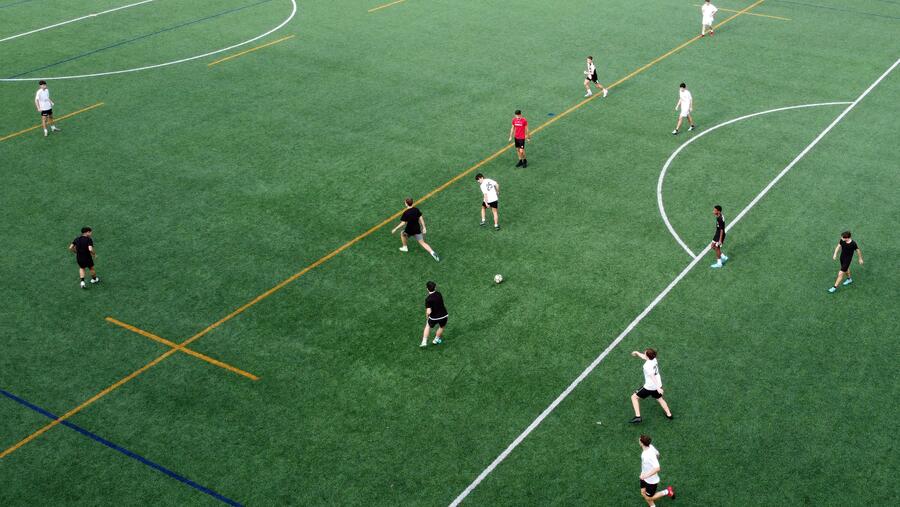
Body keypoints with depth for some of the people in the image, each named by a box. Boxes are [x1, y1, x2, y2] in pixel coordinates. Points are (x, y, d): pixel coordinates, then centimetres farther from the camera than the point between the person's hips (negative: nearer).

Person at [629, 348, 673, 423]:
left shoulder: (647, 365, -25)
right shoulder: (654, 359, -2)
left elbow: (653, 377, -34)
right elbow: (644, 357, 20)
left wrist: (658, 388, -40)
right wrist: (637, 353, 36)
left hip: (649, 387, -8)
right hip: (658, 385, 8)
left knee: (634, 397, 5)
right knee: (659, 399, 32)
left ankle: (637, 417, -2)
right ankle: (669, 414, 42)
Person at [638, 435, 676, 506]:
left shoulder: (649, 455, -39)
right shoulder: (650, 446, -13)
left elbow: (657, 468, -46)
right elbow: (657, 454, 8)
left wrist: (646, 475, -44)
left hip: (651, 480, -8)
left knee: (649, 498, 12)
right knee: (643, 493, 19)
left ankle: (667, 492, 24)